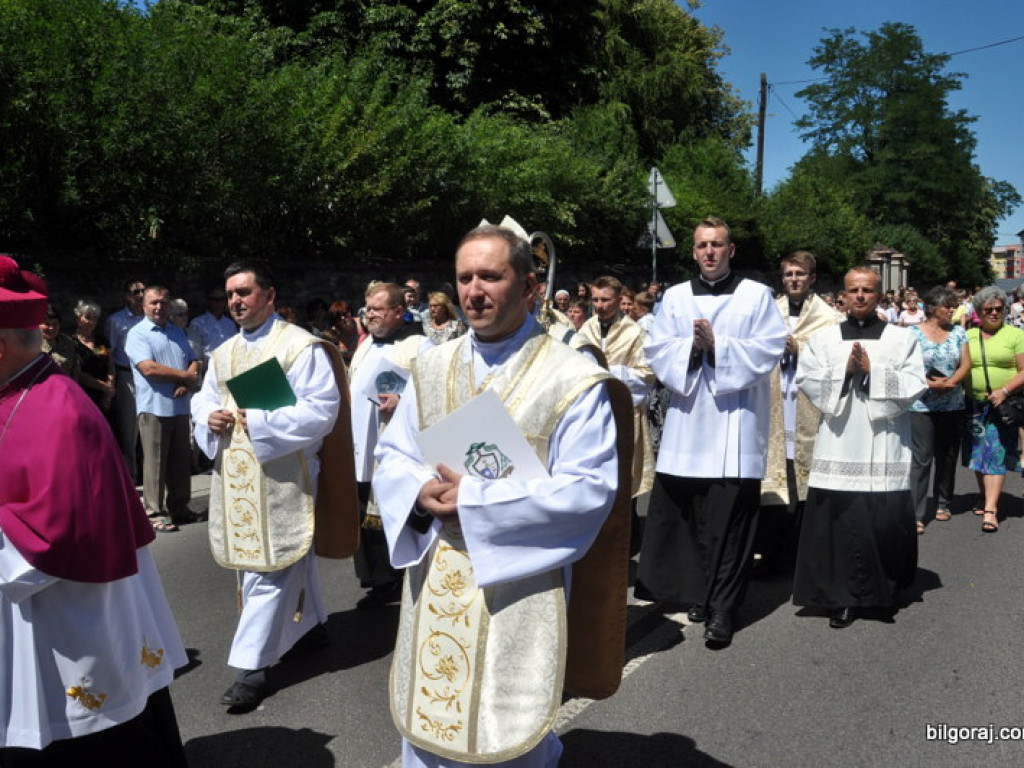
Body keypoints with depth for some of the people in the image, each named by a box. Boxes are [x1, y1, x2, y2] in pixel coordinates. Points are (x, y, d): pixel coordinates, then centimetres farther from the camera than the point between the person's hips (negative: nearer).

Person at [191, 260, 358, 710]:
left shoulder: (301, 347, -9)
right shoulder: (223, 354, 14)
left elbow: (322, 409, -16)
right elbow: (203, 400, 18)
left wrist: (262, 422, -20)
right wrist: (209, 417, -6)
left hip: (281, 475, -7)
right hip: (235, 476, 7)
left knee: (271, 568, -5)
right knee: (291, 557, 18)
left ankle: (253, 667, 1)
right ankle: (311, 626, 35)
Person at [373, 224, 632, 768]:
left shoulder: (574, 380, -11)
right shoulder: (431, 367, 6)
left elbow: (589, 490, -16)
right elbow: (391, 456, 9)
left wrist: (475, 498, -21)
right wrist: (421, 490, -15)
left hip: (517, 590, -5)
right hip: (433, 586, 5)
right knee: (425, 724, 21)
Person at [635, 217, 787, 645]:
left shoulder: (756, 296, 4)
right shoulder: (675, 297, 12)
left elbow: (769, 350, -5)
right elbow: (657, 351, 6)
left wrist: (716, 345, -13)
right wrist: (691, 346, -12)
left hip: (735, 421, -3)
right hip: (687, 419, 3)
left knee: (729, 519, -4)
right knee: (688, 513, 6)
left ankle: (722, 609, 4)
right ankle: (699, 591, 23)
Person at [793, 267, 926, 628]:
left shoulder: (902, 339, 8)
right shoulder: (823, 339, 11)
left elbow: (913, 385, -2)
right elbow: (807, 380, 0)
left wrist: (872, 370, -11)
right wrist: (845, 370, -10)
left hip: (884, 446, 0)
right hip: (839, 446, 1)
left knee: (886, 522, 0)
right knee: (839, 522, -2)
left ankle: (885, 592, 21)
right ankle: (843, 598, 8)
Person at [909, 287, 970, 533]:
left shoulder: (958, 332, 8)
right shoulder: (914, 333, -3)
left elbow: (966, 365, 2)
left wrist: (949, 383, -15)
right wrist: (930, 384, -20)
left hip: (952, 405, 4)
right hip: (922, 405, -4)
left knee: (947, 456, 13)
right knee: (921, 458, -7)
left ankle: (943, 503, 29)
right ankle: (916, 514, -7)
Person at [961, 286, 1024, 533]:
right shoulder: (968, 336, 11)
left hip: (1003, 405, -4)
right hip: (973, 405, 4)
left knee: (996, 454, -7)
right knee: (978, 454, 10)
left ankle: (991, 510, -9)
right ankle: (986, 498, 27)